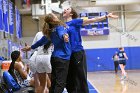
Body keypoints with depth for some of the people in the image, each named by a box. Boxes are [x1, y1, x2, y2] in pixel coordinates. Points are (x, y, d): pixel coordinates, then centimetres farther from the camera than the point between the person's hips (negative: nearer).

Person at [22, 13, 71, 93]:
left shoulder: (50, 31, 13)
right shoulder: (59, 27, -9)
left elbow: (42, 41, 23)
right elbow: (61, 33, -32)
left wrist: (31, 47, 40)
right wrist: (64, 36, -56)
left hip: (55, 57, 8)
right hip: (62, 57, -8)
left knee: (54, 82, 14)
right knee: (60, 83, -9)